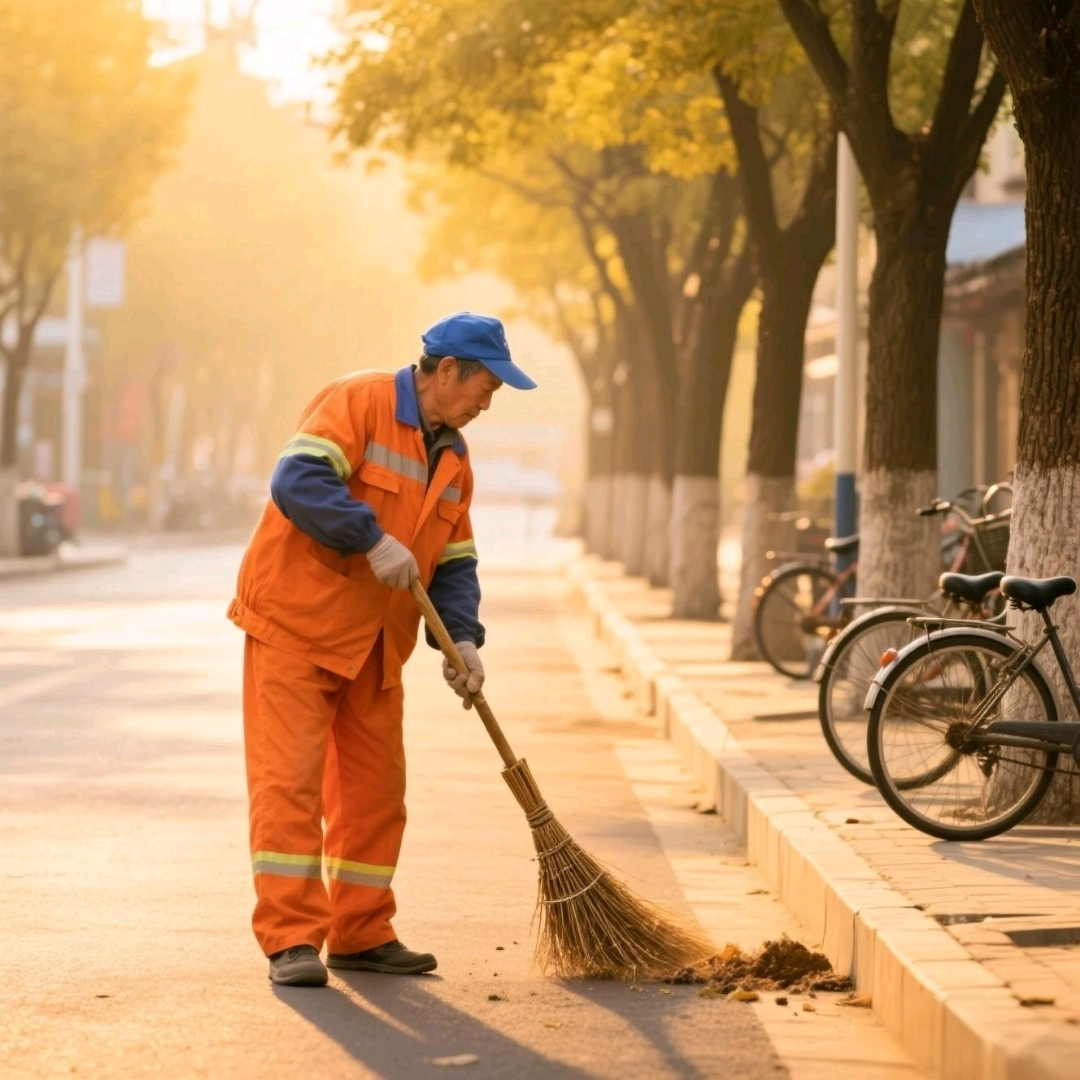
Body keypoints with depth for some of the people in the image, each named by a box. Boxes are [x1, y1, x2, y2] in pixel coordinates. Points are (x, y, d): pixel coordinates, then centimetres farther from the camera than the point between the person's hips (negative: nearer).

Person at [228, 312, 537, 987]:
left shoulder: (453, 456, 12)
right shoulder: (357, 402, -13)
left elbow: (454, 562, 12)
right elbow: (298, 480, -27)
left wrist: (463, 638, -3)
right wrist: (374, 539, -28)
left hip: (375, 646, 8)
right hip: (296, 626, -8)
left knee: (375, 788, 9)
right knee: (290, 779, -9)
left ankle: (361, 934, 19)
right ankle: (291, 939, -9)